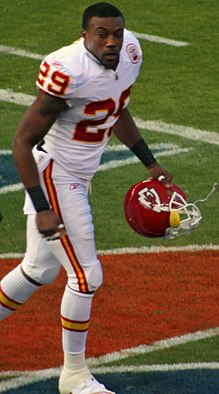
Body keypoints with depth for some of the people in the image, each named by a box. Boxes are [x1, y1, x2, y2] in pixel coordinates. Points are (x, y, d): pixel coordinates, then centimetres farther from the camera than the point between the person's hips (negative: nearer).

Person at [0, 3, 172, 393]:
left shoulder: (129, 53, -4)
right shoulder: (69, 73, -30)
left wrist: (150, 163, 17)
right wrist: (42, 209, -27)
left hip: (79, 177, 9)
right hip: (52, 176, -9)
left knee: (40, 269, 20)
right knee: (86, 276, -4)